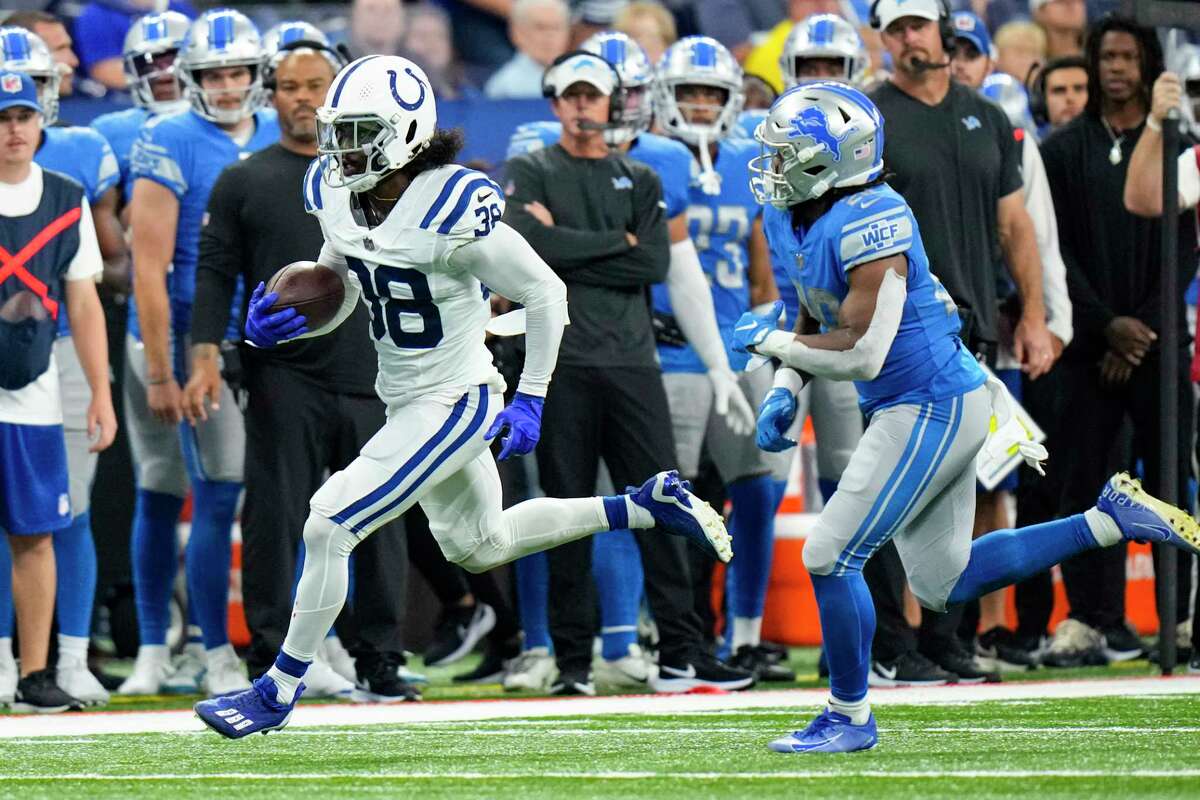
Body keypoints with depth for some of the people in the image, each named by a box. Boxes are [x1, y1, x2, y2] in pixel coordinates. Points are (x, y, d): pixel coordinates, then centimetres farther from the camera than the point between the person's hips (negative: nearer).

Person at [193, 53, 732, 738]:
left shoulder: (451, 209, -27)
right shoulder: (338, 198, -4)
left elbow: (547, 294, -18)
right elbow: (338, 297, 12)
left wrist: (530, 400, -17)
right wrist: (283, 323, -9)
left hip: (453, 405, -9)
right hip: (409, 401, 9)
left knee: (328, 529, -13)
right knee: (478, 546, 25)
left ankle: (279, 691, 2)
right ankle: (650, 505, 36)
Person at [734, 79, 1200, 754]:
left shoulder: (868, 222, -24)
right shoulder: (792, 223, 6)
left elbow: (860, 351, -27)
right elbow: (816, 321, 21)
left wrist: (769, 342, -15)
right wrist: (786, 392, 5)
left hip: (931, 408, -10)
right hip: (926, 405, 10)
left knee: (831, 559, -6)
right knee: (943, 584, 16)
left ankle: (850, 717, 10)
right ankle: (1113, 520, 20)